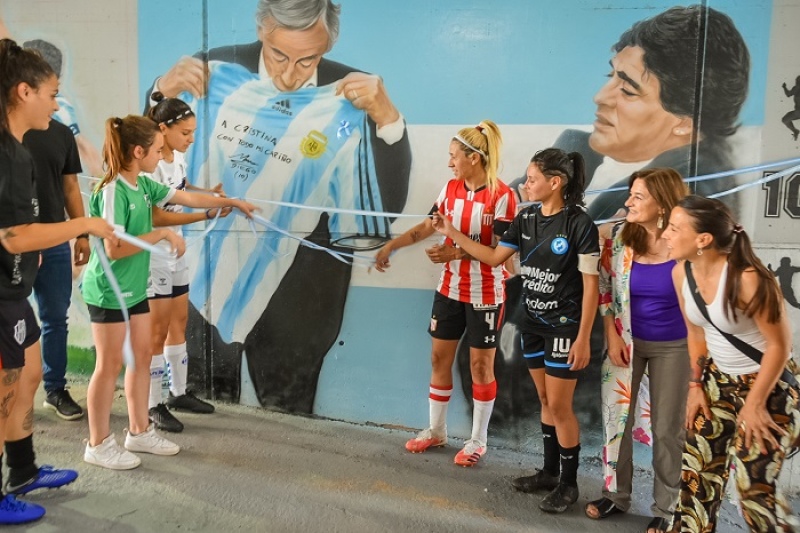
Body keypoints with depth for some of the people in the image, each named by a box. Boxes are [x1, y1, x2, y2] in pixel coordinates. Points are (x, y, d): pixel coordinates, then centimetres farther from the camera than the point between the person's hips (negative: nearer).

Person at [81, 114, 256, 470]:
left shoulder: (143, 185, 3)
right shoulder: (113, 191, -21)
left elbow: (187, 198, 15)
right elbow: (114, 248, -26)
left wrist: (231, 202, 20)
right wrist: (162, 234, -21)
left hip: (134, 287, 9)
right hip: (109, 290, -8)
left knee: (143, 355, 14)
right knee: (110, 364, 2)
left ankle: (139, 431, 28)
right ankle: (98, 444, 17)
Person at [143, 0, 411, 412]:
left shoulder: (349, 99, -14)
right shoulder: (220, 71, -9)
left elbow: (388, 204, -19)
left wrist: (387, 117, -30)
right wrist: (164, 91, -15)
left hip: (290, 286, -2)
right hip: (208, 269, 2)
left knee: (285, 411, 19)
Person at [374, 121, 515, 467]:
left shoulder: (502, 196, -17)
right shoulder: (451, 188, 2)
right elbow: (428, 226, 9)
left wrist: (457, 252, -28)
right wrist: (391, 245, 2)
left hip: (486, 294, -6)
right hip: (450, 289, 6)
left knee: (480, 364, 6)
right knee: (440, 357, 12)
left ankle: (478, 440, 22)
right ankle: (436, 430, 30)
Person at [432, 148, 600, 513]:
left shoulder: (579, 225, -17)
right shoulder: (526, 218, 2)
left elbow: (590, 285, -15)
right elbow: (495, 257, 10)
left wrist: (583, 338, -16)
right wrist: (452, 233, 5)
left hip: (564, 327, -6)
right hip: (533, 323, 6)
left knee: (560, 407, 1)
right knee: (545, 401, 16)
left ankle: (568, 483, 19)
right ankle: (550, 471, 31)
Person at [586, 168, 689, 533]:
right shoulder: (617, 236, -9)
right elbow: (604, 289, -1)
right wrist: (612, 336, -5)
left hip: (673, 347, -2)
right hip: (625, 341, 3)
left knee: (667, 428, 8)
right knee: (616, 418, 11)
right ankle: (616, 495, 31)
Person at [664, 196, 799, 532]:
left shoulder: (747, 278, -27)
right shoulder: (681, 273, -7)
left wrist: (754, 404, -14)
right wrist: (696, 385, 6)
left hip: (768, 384, -6)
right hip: (718, 379, 6)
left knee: (753, 486, -5)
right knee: (696, 470, 9)